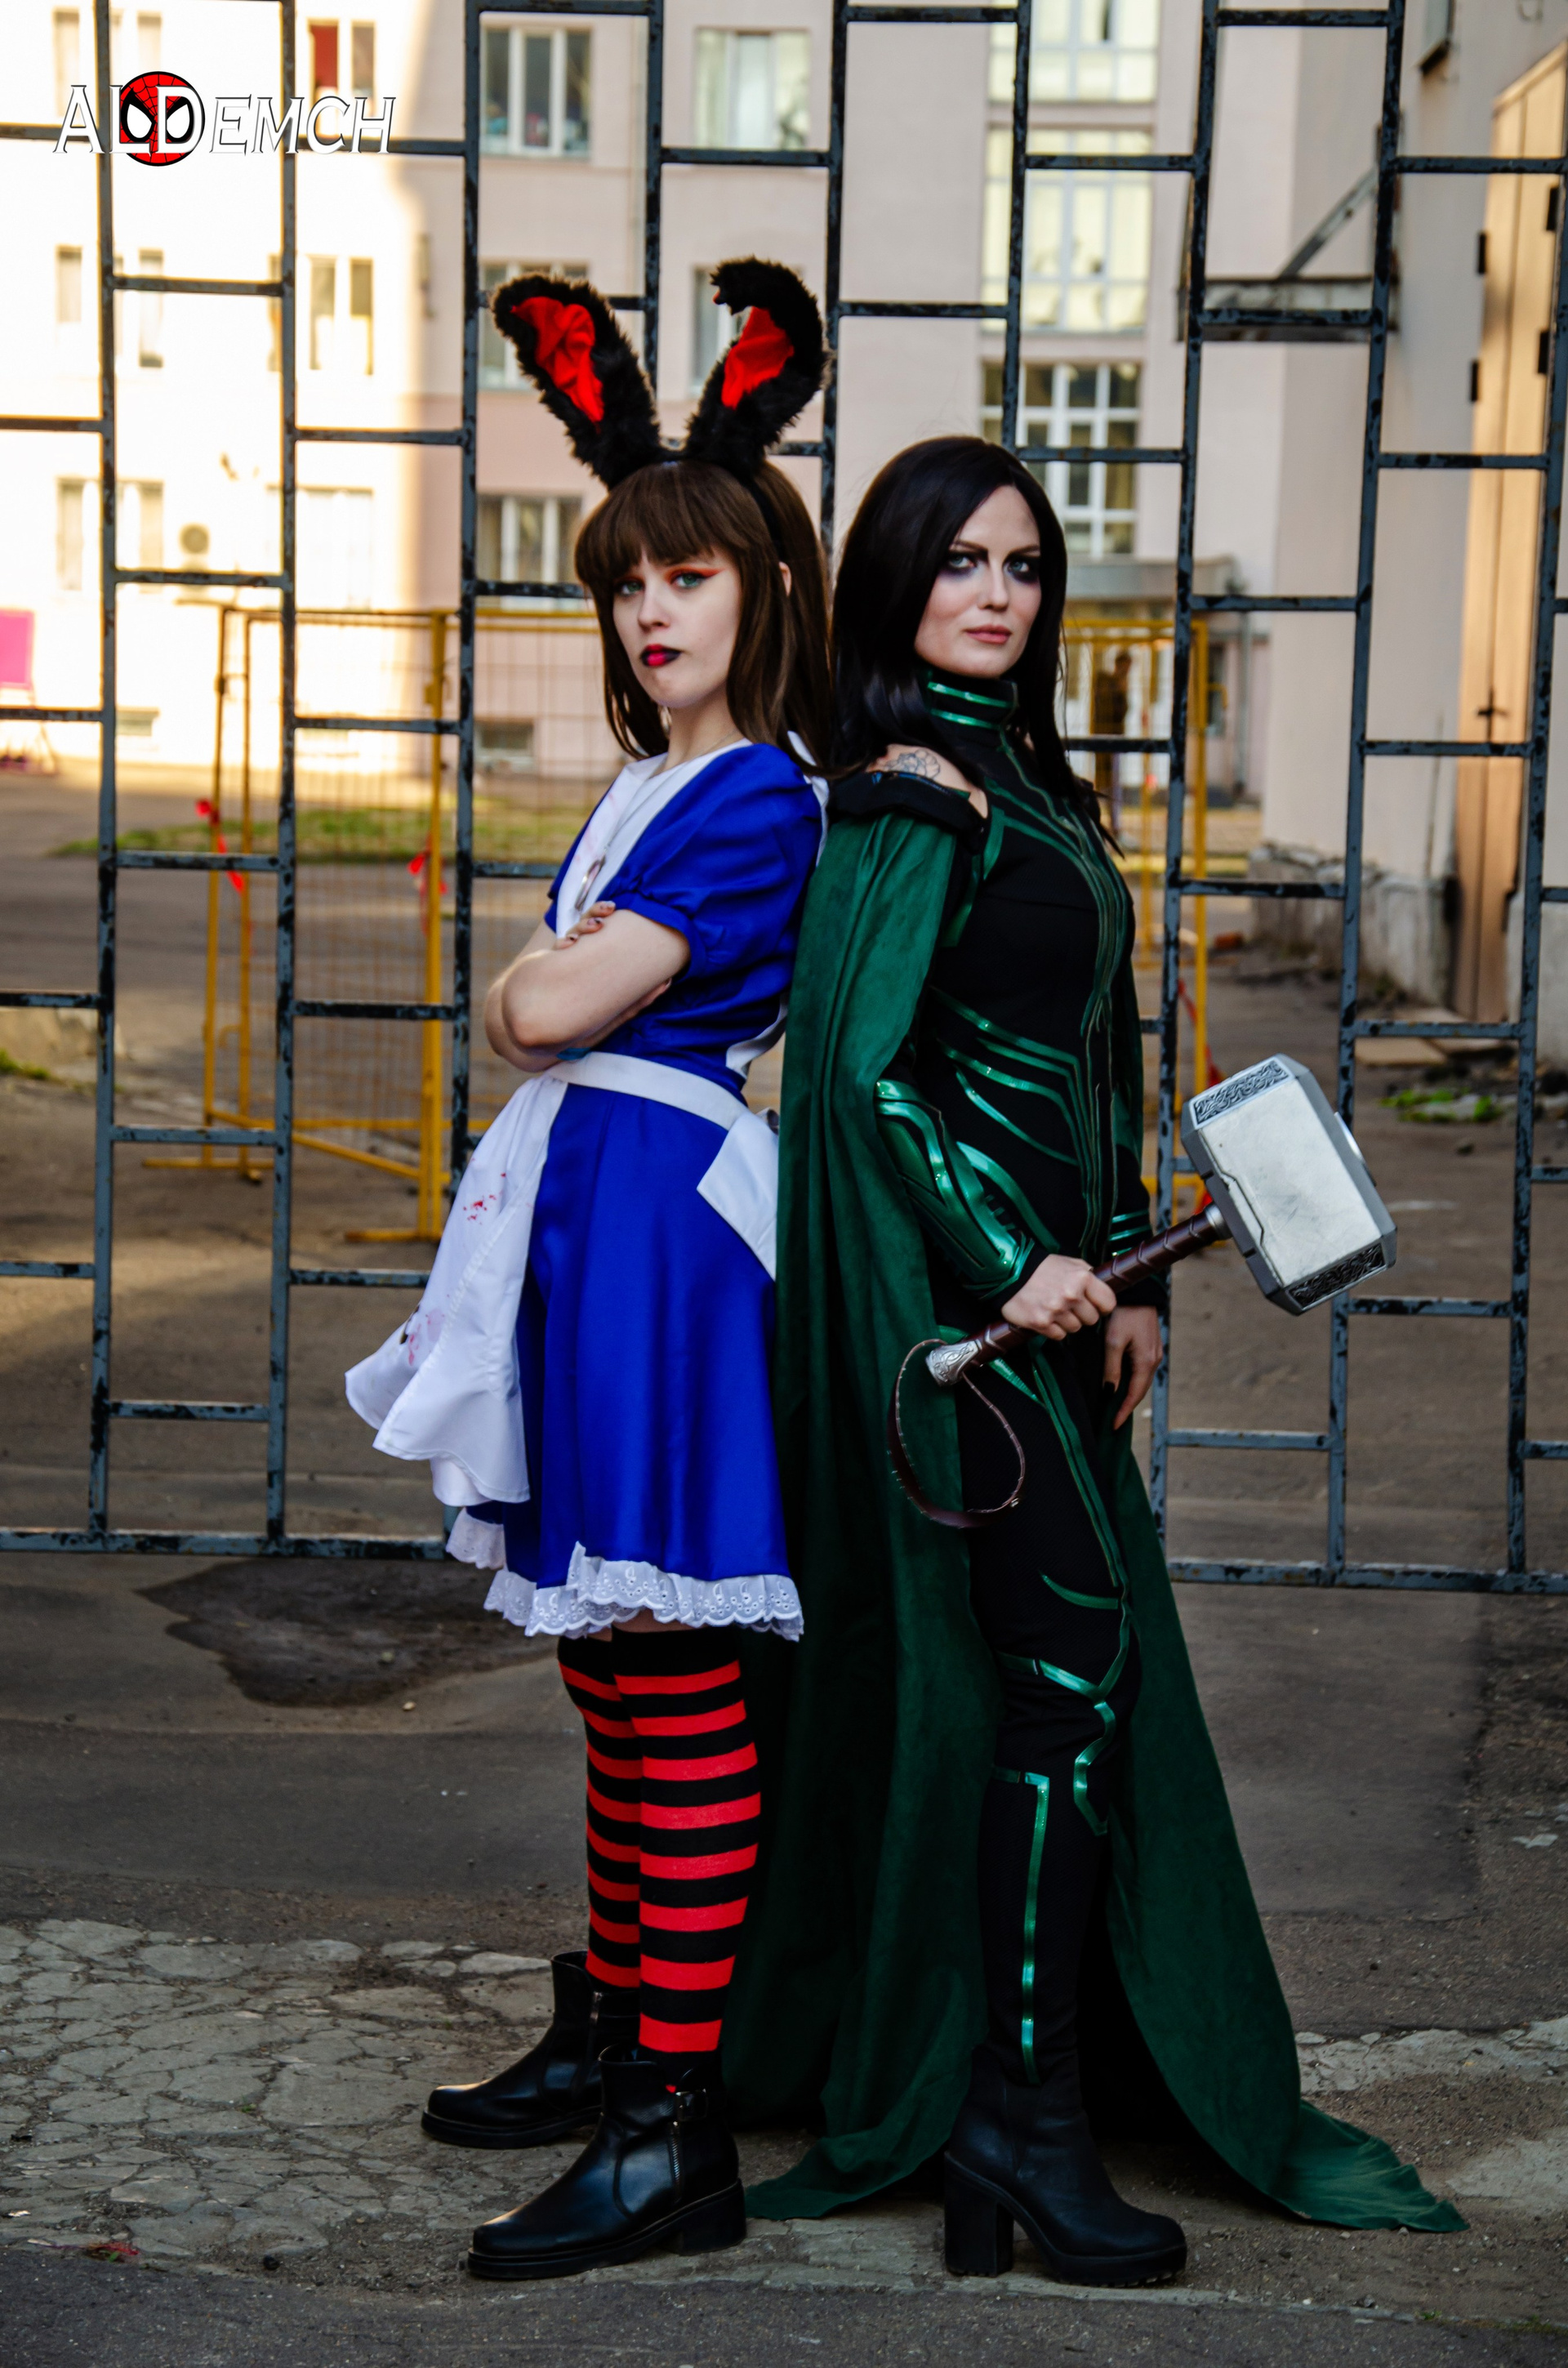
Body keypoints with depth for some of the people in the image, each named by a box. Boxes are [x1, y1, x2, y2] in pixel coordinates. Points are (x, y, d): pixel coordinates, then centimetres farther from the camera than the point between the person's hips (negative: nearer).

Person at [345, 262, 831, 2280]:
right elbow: (536, 1010, 21)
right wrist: (565, 974, 2)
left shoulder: (759, 804, -13)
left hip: (660, 1217, -10)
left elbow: (545, 1011, -16)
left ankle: (679, 2133, -3)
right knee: (609, 1663, 16)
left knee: (670, 1678, -7)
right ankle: (613, 2031, 28)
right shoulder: (646, 783, 17)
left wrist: (532, 984, 3)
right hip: (579, 1209, 10)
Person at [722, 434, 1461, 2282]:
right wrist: (1015, 1261, -21)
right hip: (952, 1274, -9)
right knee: (1074, 1651, -11)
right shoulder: (907, 798, -12)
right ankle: (1025, 2108, -5)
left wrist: (1122, 1276, 13)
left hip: (1041, 1269, 9)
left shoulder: (1021, 782, 16)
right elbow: (871, 1065, -18)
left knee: (1007, 1678, 11)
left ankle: (913, 2072, 20)